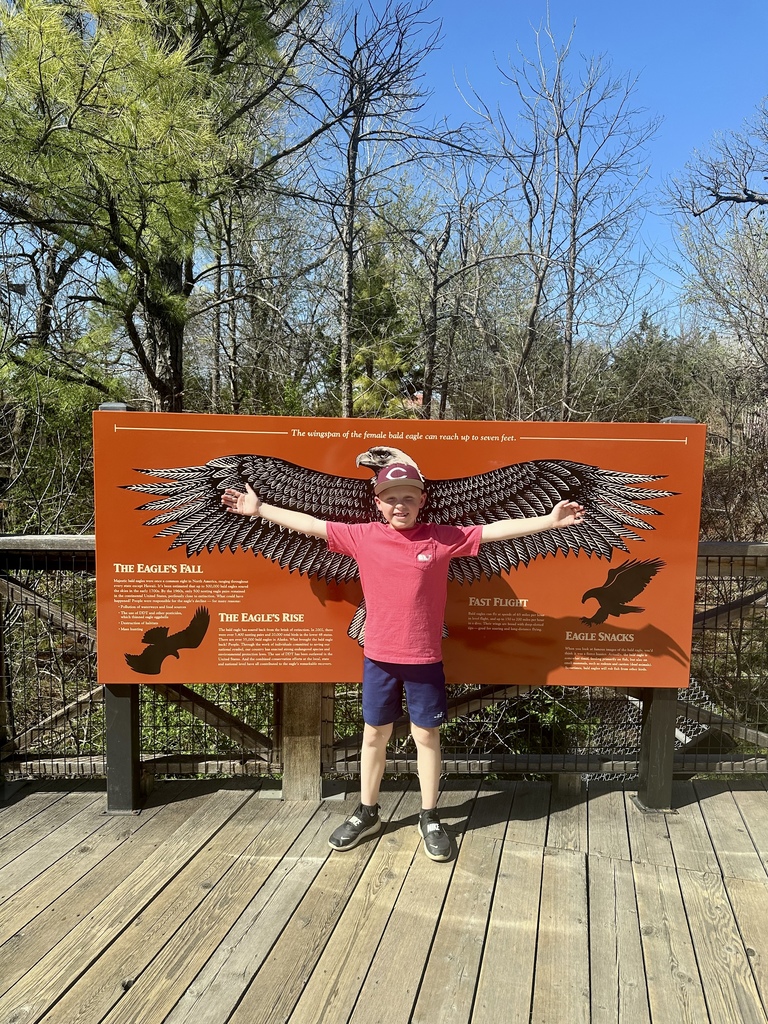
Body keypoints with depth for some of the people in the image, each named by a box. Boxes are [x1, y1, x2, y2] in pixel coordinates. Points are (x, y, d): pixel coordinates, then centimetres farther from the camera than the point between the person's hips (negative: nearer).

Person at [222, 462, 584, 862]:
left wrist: (549, 520, -11)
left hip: (424, 659, -1)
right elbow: (309, 523, 2)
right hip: (378, 657, 1)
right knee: (374, 734, 15)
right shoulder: (362, 536, -3)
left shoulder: (442, 539, -6)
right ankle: (366, 814, 33)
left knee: (426, 736, 10)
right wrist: (259, 509, 4)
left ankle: (429, 819, 29)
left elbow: (496, 529, -7)